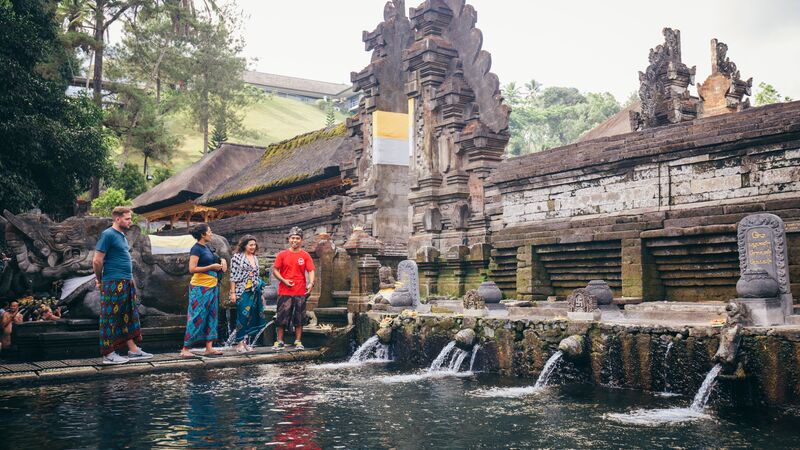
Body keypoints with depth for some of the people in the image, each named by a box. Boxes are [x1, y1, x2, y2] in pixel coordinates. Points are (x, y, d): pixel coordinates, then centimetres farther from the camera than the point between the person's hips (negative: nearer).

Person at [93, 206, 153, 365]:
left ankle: (133, 350, 17)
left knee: (129, 317, 11)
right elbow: (97, 261, -13)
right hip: (113, 284, -9)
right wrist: (100, 280, -2)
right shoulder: (108, 234, -10)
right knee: (111, 318, -3)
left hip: (127, 283, 9)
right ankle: (109, 354, 2)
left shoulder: (122, 236, 17)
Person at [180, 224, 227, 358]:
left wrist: (222, 261, 11)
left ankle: (209, 348, 11)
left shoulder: (208, 247, 13)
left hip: (212, 286, 8)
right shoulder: (196, 248, -11)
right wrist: (211, 267, -17)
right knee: (196, 317, -6)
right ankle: (185, 349, 0)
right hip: (200, 287, -8)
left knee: (211, 316, 7)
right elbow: (192, 269, -19)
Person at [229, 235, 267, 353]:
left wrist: (260, 293, 16)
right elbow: (233, 276, -7)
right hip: (242, 292, -6)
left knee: (251, 316, 4)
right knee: (243, 315, -7)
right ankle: (240, 343, 0)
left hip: (254, 292, 6)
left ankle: (245, 341, 12)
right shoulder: (237, 257, -4)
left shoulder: (255, 258, 14)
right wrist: (233, 292, -12)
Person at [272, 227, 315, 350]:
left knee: (299, 318, 5)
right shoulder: (282, 255, 4)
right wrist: (284, 280, -10)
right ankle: (279, 341, 12)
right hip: (284, 292, 0)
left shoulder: (305, 255, 4)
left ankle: (298, 342, 12)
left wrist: (311, 283, -19)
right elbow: (275, 270, 6)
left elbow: (311, 271, -1)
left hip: (300, 292, 0)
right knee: (282, 317, 2)